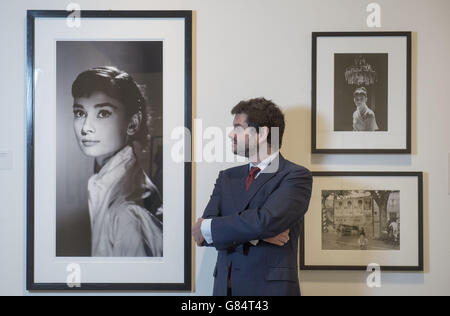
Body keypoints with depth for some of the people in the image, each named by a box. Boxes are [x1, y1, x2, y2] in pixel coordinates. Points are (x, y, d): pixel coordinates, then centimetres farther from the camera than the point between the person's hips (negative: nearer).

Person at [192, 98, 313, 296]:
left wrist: (208, 228, -9)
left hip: (270, 287, -4)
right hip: (225, 286, 4)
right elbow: (201, 234, 1)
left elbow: (266, 221, -20)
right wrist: (253, 236, -14)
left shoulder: (296, 176, -5)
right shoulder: (227, 177, 12)